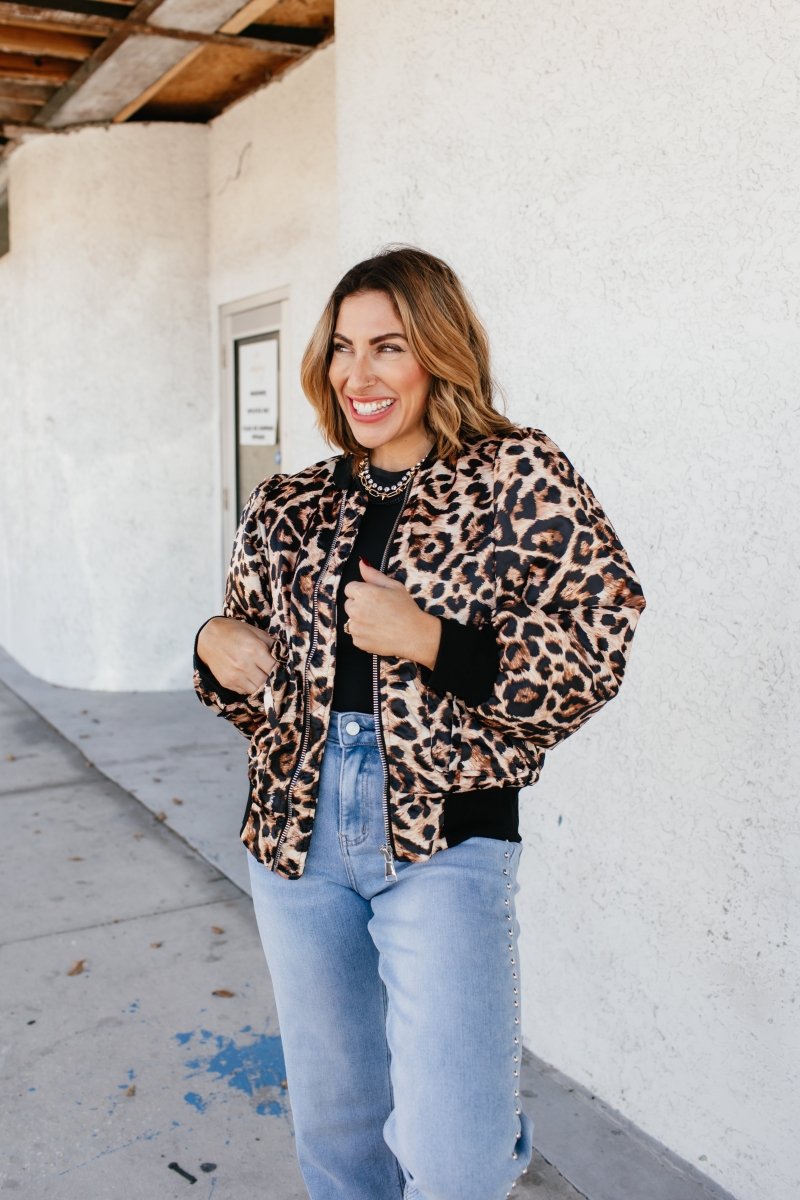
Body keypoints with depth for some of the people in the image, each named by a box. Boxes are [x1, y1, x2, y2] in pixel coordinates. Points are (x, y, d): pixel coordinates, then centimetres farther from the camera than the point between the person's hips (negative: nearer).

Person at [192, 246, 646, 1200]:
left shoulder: (521, 478, -4)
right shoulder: (288, 510, 9)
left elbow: (592, 656, -9)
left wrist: (430, 640, -19)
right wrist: (215, 646, -4)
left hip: (444, 835, -4)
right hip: (297, 827, 5)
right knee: (333, 1123, 20)